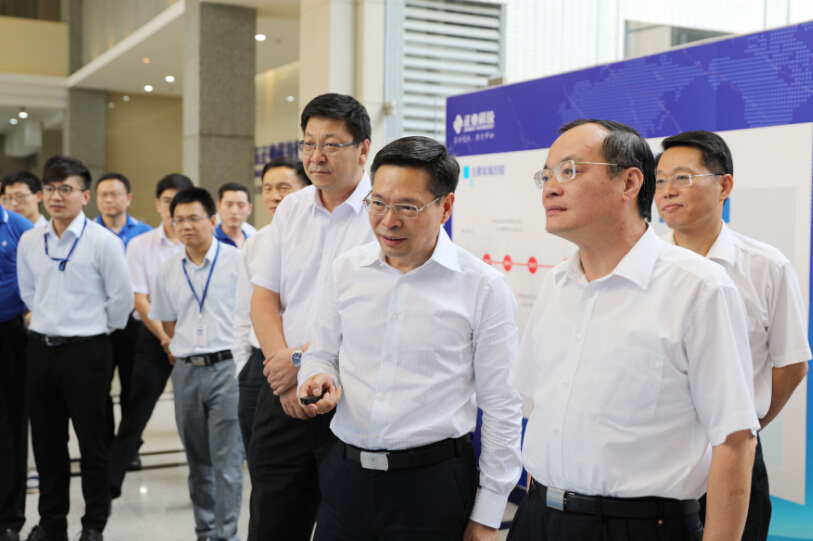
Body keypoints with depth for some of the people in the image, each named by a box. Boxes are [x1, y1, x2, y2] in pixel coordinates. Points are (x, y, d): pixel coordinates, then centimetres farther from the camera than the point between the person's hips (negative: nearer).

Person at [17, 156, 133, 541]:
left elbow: (122, 299, -5)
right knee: (46, 442, 12)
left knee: (92, 443, 4)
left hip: (86, 353, -5)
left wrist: (94, 329, 6)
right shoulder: (29, 241, 5)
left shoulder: (103, 241, -10)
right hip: (40, 349, 5)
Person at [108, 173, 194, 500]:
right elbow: (140, 300, -2)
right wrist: (166, 338, -10)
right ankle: (110, 483, 10)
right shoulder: (140, 246, 2)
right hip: (155, 337, 0)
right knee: (137, 412, 0)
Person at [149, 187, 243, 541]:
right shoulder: (168, 271, 8)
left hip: (226, 366, -5)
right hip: (186, 370, 5)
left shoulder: (236, 262, -6)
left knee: (226, 460, -5)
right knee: (197, 460, 14)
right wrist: (184, 351, 7)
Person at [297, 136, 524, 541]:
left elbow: (501, 408, -5)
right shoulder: (345, 269, 4)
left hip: (433, 483, -3)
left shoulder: (484, 287, -8)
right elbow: (320, 354, 17)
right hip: (345, 475, 4)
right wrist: (319, 377, -8)